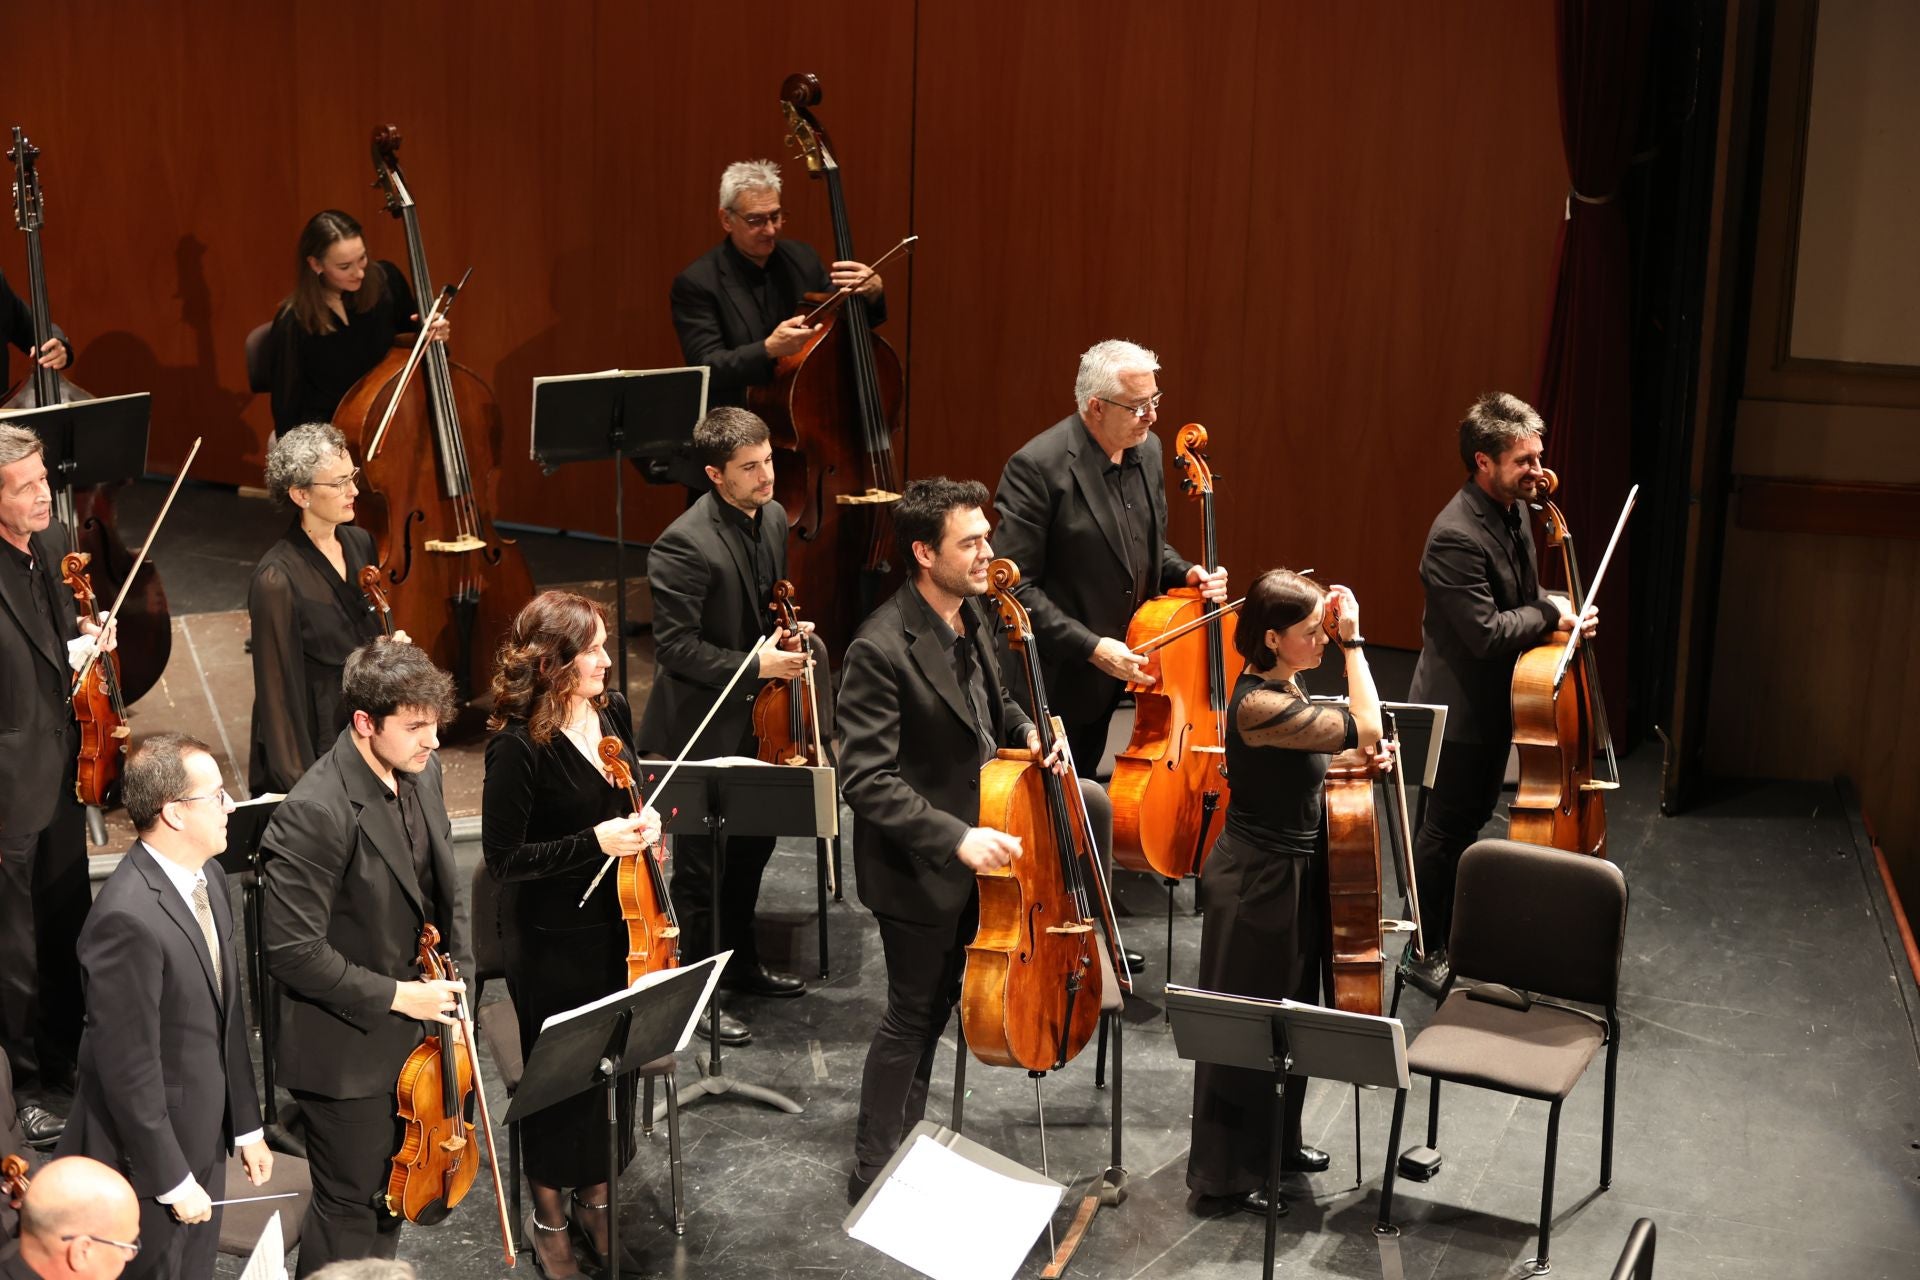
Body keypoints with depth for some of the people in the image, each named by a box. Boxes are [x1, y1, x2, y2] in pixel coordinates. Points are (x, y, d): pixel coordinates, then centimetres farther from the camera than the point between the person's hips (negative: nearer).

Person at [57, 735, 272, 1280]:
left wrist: (246, 1125, 14)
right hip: (143, 1160, -8)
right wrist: (173, 1181, -17)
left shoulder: (208, 877, 1)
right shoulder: (129, 918, -28)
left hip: (203, 1141, 8)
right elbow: (129, 1067, -24)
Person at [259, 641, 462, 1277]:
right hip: (350, 1048, -8)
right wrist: (395, 995, -21)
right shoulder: (313, 815, -28)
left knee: (393, 1192, 24)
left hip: (415, 1030, 8)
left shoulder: (422, 771, -3)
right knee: (351, 1206, 9)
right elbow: (293, 951, -26)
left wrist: (448, 975, 8)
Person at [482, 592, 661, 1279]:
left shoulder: (613, 710, -2)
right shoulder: (518, 746, -22)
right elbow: (503, 856, -19)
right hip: (554, 940, -6)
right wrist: (594, 842, -26)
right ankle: (549, 1213, 31)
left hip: (619, 924, 6)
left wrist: (645, 822, -7)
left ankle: (595, 1191, 40)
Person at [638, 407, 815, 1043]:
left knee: (753, 843, 21)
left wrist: (783, 635, -1)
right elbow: (676, 645, -22)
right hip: (702, 727, -8)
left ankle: (742, 965, 40)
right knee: (702, 865, 3)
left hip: (754, 718, 8)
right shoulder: (685, 544, -24)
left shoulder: (772, 518, 1)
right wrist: (755, 666, -23)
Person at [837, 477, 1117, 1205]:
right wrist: (958, 839, -39)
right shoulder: (881, 650, -28)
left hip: (979, 816, 7)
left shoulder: (972, 617, -3)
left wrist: (1027, 733, -4)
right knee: (916, 1015, 4)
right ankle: (874, 1175, 21)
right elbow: (866, 781, -31)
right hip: (918, 859, -7)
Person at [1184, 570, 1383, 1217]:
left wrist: (1356, 756, 0)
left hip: (1292, 873, 10)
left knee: (1291, 1013, 23)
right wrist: (1353, 640, -25)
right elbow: (1365, 728, -29)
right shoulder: (1259, 704, -28)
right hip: (1257, 883, -10)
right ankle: (1225, 1172, 20)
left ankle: (1277, 1141, 41)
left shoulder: (1282, 688, 2)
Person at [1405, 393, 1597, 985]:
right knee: (1443, 831, 5)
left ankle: (1455, 930, 38)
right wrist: (1550, 614, -15)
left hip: (1498, 700, 9)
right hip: (1459, 709, -9)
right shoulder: (1456, 537, -28)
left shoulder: (1514, 510, 1)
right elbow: (1486, 632, -29)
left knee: (1473, 819, 22)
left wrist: (1557, 608, -5)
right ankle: (1426, 952, 20)